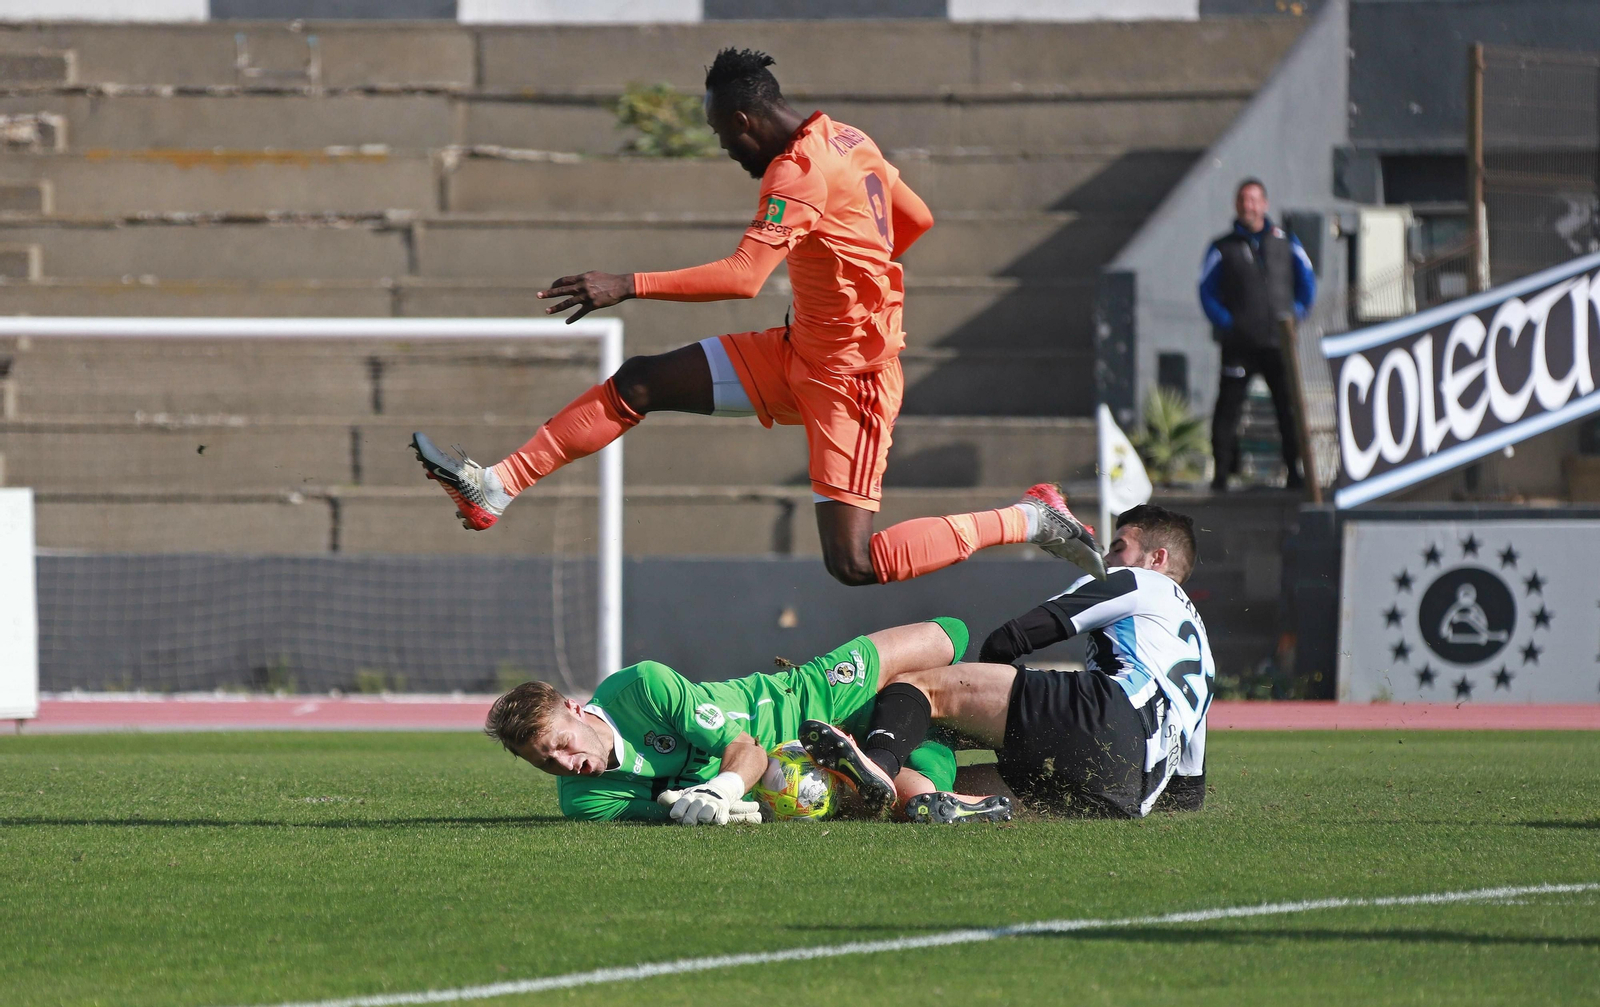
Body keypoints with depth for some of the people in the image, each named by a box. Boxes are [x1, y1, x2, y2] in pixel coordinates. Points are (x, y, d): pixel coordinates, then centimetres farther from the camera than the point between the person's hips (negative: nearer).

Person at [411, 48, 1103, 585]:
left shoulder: (798, 171, -23)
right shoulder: (848, 141, 5)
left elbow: (742, 277, -33)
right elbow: (917, 220, 18)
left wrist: (629, 286, -32)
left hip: (848, 375, -10)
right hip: (802, 353, 10)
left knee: (853, 565, -11)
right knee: (640, 383, 4)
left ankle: (1030, 521, 1)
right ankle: (496, 488, 5)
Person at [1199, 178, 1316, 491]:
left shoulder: (1285, 243, 10)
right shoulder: (1223, 248, 5)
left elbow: (1307, 283, 16)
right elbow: (1207, 292, 5)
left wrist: (1296, 315, 3)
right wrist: (1224, 322, -7)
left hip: (1279, 343, 1)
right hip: (1239, 344, -1)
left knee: (1290, 407, 1)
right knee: (1228, 408, -4)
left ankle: (1295, 471, 9)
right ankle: (1222, 471, 4)